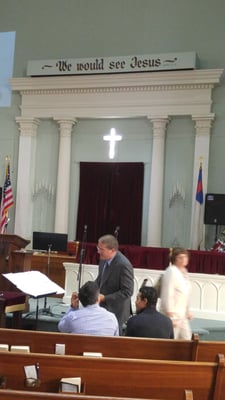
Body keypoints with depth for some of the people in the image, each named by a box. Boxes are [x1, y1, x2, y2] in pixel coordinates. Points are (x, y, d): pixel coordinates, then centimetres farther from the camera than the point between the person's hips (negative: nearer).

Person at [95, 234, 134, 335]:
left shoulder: (124, 265, -23)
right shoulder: (104, 259, 1)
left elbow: (127, 292, -21)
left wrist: (104, 298, -22)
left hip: (115, 312, -7)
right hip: (103, 308, 7)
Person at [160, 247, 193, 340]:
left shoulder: (184, 271, 12)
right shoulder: (171, 272, -16)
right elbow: (167, 295, -20)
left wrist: (187, 311, 20)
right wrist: (171, 315, -20)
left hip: (182, 315, 9)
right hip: (172, 315, -9)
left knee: (186, 338, 12)